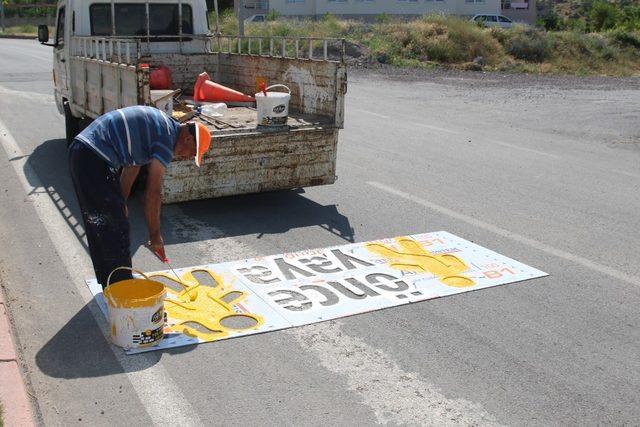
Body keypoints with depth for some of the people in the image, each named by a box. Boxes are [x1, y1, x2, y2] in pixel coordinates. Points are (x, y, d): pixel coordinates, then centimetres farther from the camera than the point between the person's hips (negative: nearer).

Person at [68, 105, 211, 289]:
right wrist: (155, 236, -5)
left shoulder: (158, 124, 18)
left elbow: (131, 167, 26)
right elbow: (153, 192, -13)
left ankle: (109, 285, 33)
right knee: (116, 230, -2)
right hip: (94, 161, -11)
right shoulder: (167, 136, -12)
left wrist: (120, 203, 31)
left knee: (99, 227, 20)